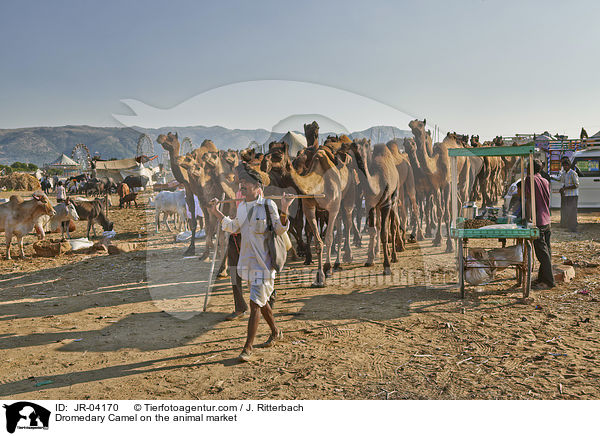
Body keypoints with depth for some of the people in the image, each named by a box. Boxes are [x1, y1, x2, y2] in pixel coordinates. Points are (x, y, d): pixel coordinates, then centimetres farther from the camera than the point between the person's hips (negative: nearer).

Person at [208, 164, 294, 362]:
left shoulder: (268, 205, -11)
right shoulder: (241, 206, 9)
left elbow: (280, 230, -11)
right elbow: (234, 227, 23)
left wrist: (284, 210, -26)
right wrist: (217, 213, 18)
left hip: (263, 262, -7)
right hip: (248, 260, 7)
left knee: (255, 303, -8)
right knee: (261, 300, 20)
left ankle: (248, 347, -1)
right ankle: (276, 332, 40)